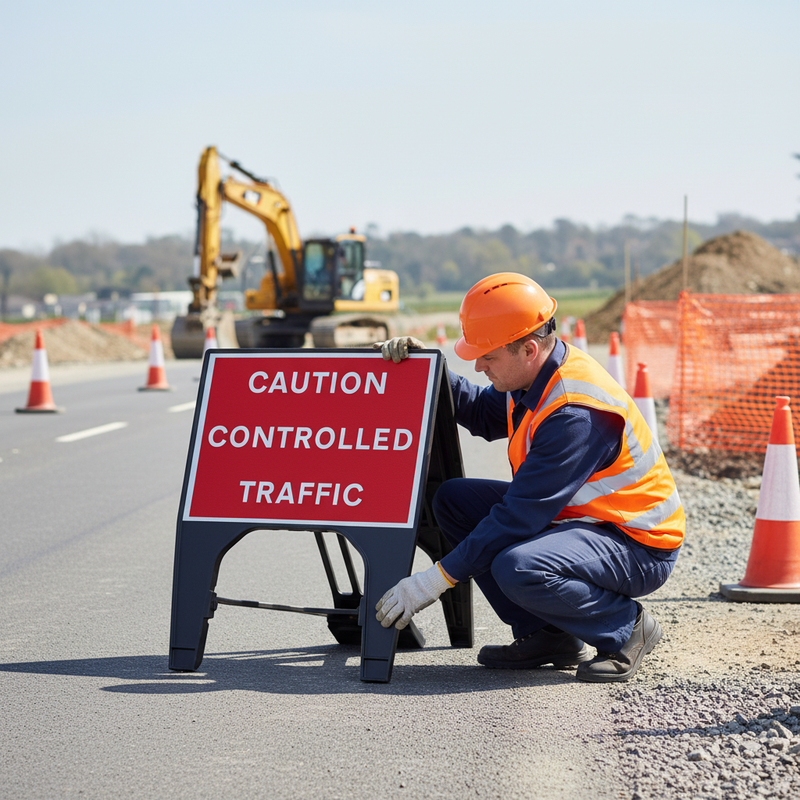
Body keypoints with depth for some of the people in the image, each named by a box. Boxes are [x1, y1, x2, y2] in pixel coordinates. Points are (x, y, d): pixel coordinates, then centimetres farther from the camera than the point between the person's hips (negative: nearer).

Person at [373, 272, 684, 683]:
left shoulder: (576, 412, -30)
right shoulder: (536, 374, -2)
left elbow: (520, 516, -30)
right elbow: (484, 414, 18)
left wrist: (432, 582, -27)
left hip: (638, 546, -10)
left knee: (518, 568, -35)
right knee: (454, 499, 2)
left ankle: (626, 627, -7)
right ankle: (545, 635, 4)